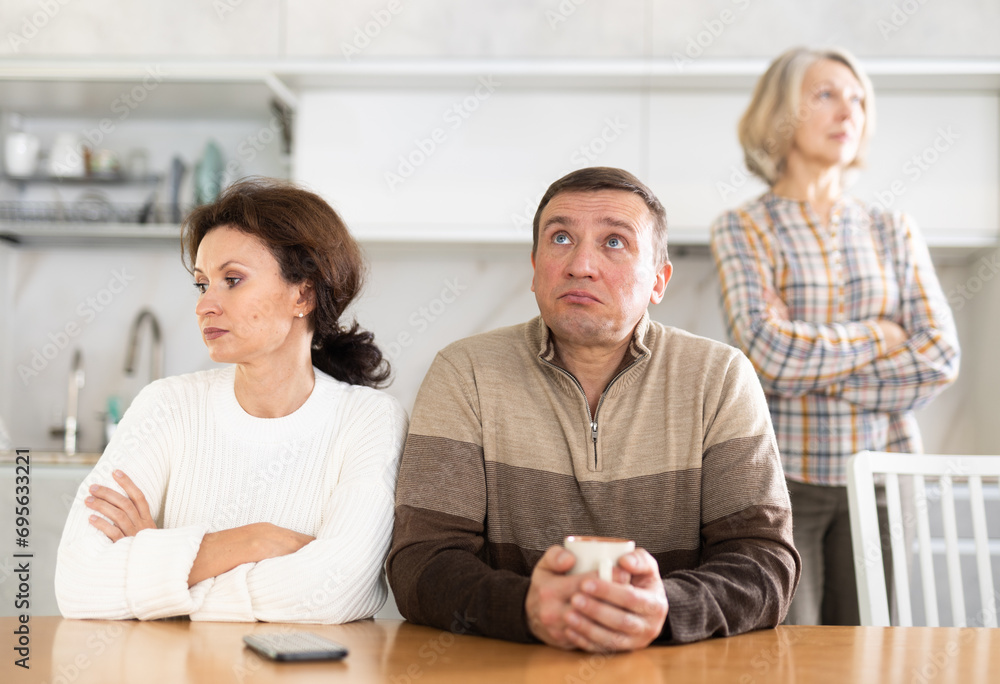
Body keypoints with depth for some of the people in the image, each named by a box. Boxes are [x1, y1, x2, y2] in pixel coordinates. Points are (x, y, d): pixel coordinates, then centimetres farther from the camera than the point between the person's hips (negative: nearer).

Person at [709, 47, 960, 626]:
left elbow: (941, 359, -1)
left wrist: (815, 371, -8)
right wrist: (877, 337, -5)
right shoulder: (744, 229, 0)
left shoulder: (895, 232, 10)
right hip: (782, 472, -3)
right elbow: (766, 350, -16)